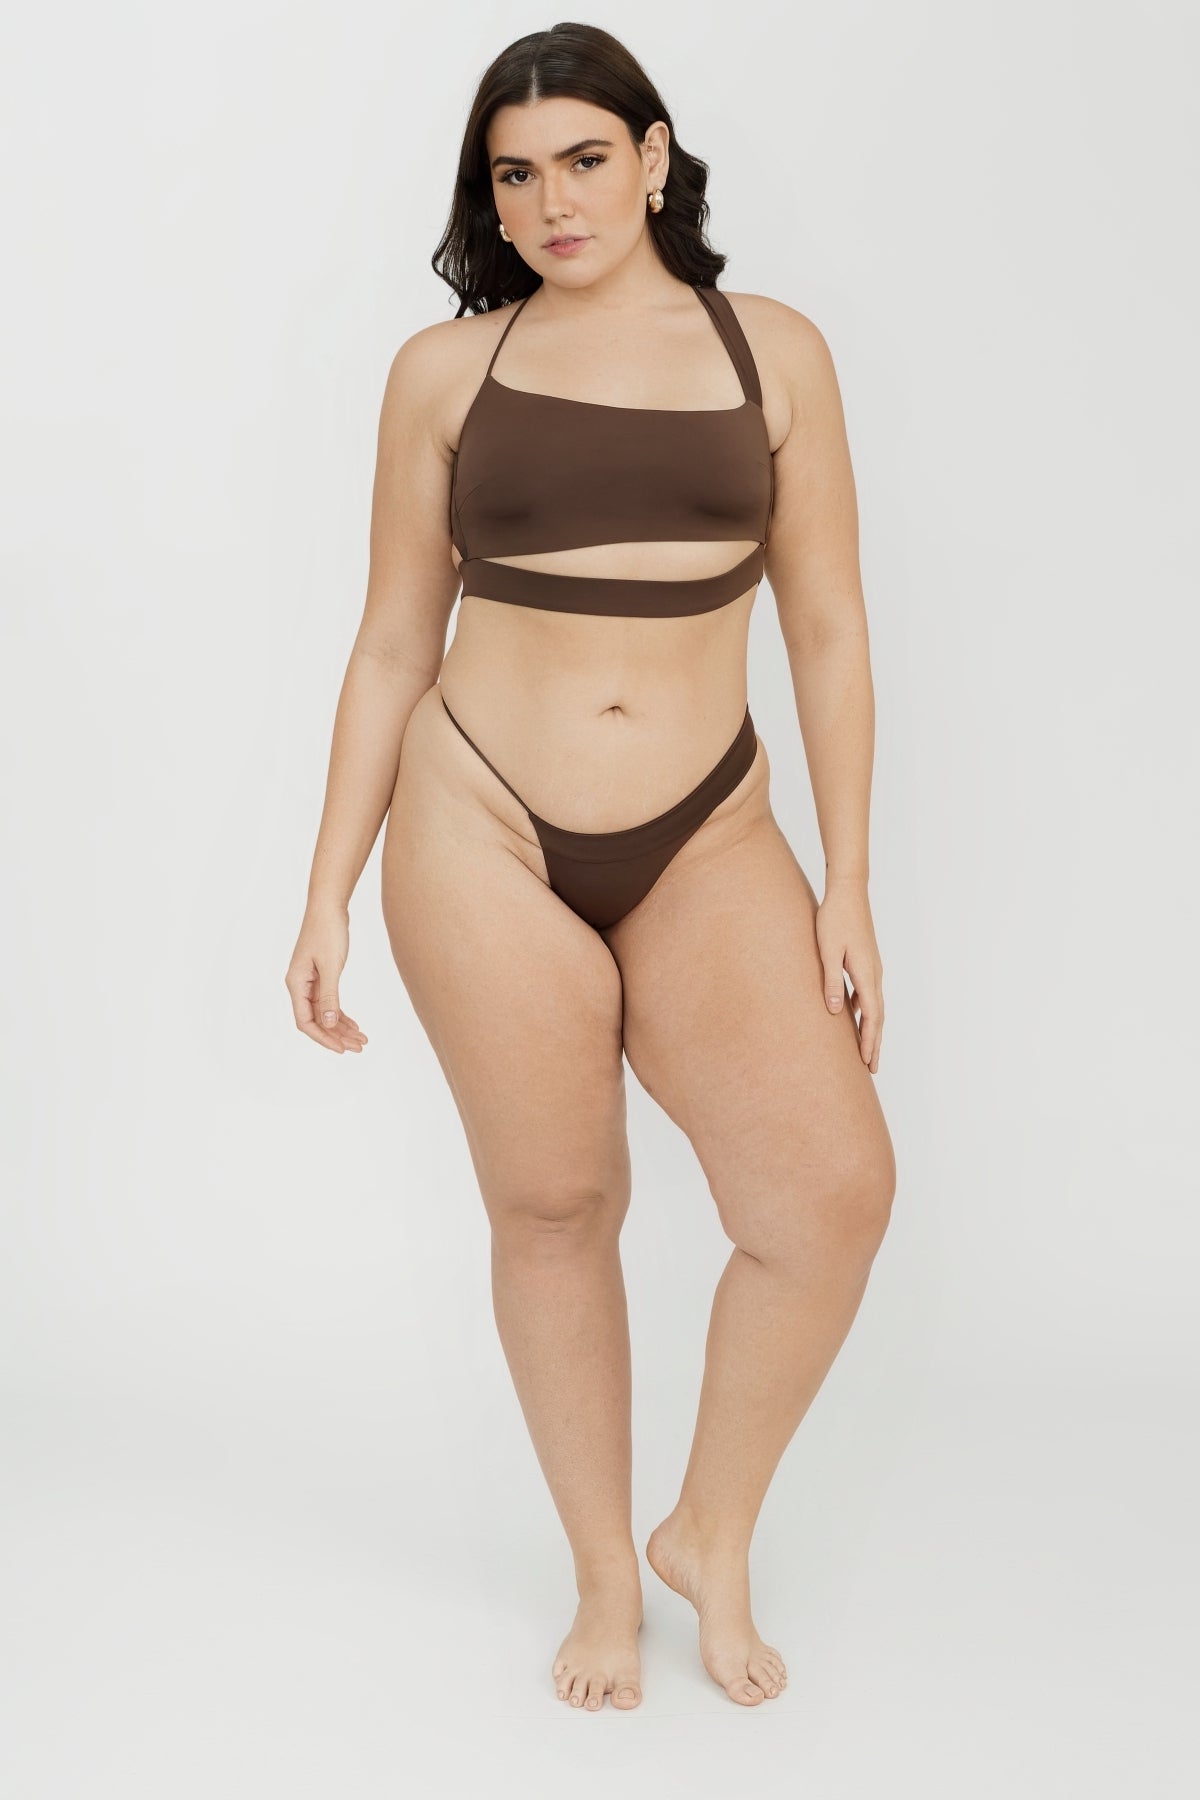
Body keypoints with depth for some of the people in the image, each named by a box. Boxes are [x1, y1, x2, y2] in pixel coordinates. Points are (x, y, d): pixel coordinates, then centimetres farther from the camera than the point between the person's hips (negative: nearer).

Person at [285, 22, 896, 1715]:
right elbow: (392, 647, 7)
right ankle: (606, 1574, 26)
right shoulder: (446, 369, 4)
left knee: (836, 1188, -13)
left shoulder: (773, 350, 6)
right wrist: (330, 895, 5)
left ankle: (714, 1537, 12)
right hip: (484, 829, 0)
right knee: (553, 1208, 5)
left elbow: (828, 626, 6)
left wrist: (847, 880, 1)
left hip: (706, 836, 1)